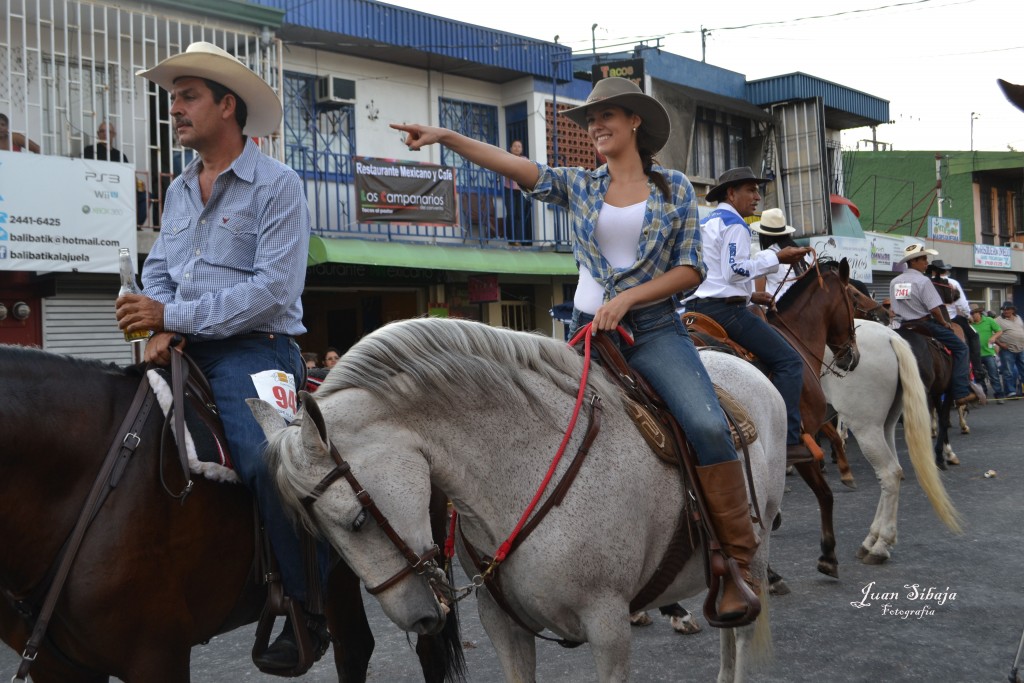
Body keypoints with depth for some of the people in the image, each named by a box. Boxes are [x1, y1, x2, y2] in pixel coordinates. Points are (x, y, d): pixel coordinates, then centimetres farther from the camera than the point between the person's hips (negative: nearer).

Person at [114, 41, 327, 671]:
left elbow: (273, 288, -16)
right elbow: (159, 275, 21)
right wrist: (162, 330, -2)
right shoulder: (179, 191, 18)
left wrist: (174, 316, -17)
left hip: (252, 348, -8)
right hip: (187, 352, 8)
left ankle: (313, 609, -14)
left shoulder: (276, 185, -6)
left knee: (265, 457, -29)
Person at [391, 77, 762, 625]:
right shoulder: (579, 186, 9)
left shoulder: (674, 187, 6)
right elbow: (512, 165, -6)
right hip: (589, 330, 3)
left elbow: (690, 269, 0)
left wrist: (627, 297, -14)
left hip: (655, 328, -3)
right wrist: (445, 137, -19)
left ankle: (738, 564, -13)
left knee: (708, 425, -24)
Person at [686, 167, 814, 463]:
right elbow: (735, 271, -17)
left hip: (696, 305, 10)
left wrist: (749, 295, 25)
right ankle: (787, 441, -19)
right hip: (724, 308, -10)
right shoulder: (734, 223, -5)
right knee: (788, 360, -11)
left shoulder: (706, 223, 25)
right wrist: (777, 257, -10)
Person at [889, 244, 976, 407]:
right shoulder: (923, 281, -14)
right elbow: (934, 308, -17)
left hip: (904, 326, 7)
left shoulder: (894, 282, 7)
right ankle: (961, 393, -9)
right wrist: (945, 324, -2)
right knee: (961, 348, -1)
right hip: (925, 324, -7)